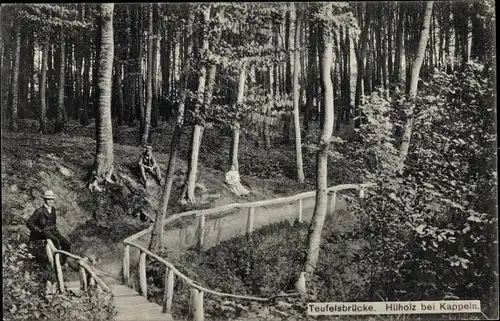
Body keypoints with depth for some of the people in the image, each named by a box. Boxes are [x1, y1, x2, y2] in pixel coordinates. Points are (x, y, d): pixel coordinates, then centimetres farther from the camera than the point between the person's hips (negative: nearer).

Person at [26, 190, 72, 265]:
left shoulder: (53, 209, 11)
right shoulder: (40, 211, -11)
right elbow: (29, 223, -11)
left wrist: (55, 228, 14)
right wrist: (39, 230, -17)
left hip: (52, 230, 7)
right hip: (43, 231, -7)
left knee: (67, 244, -7)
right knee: (56, 241, -35)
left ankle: (62, 262, 4)